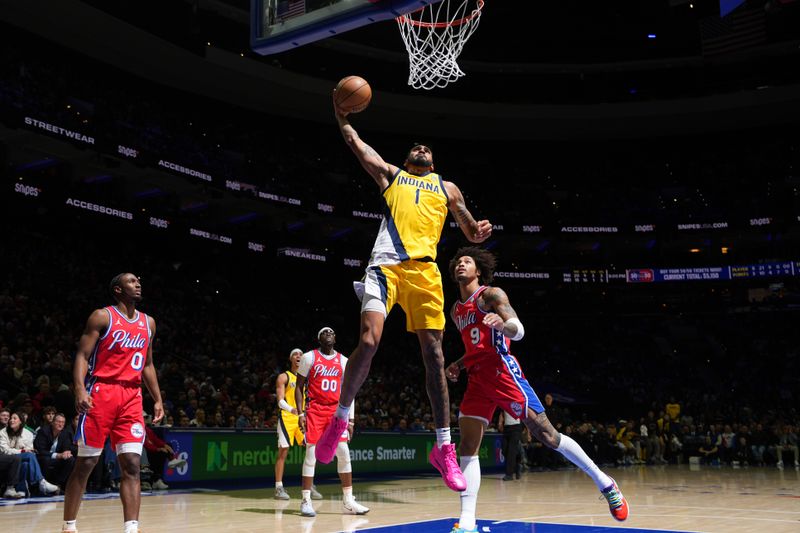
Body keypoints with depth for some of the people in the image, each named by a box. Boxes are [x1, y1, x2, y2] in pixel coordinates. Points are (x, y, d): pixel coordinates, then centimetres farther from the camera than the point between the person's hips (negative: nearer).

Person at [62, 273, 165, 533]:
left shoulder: (148, 323, 15)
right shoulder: (102, 316, -2)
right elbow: (82, 356, -7)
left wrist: (157, 399, 15)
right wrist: (80, 389, -22)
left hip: (132, 397, 5)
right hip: (101, 392, -5)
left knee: (132, 465, -4)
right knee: (85, 464, 2)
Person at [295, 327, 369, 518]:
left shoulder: (343, 361, 10)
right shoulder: (309, 357, 1)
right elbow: (299, 387, 3)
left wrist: (351, 419, 7)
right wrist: (300, 413, -8)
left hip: (336, 411, 3)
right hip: (315, 410, -3)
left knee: (344, 454, -2)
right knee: (311, 454, -7)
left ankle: (348, 501, 5)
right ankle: (306, 501, 1)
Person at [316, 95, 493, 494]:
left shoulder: (447, 188, 25)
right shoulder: (390, 174, 24)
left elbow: (470, 233, 22)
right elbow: (358, 146, 22)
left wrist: (480, 232, 1)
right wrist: (342, 117, 17)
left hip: (424, 270, 2)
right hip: (385, 265, -1)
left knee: (434, 355, -3)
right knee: (369, 341, -19)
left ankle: (443, 448, 3)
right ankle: (340, 419, 3)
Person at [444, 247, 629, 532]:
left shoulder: (491, 294, 1)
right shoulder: (456, 310, 22)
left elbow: (518, 331, -11)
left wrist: (503, 324, -33)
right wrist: (459, 364, 15)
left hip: (501, 370, -7)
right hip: (476, 378, 7)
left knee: (544, 433, -10)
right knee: (467, 446, -5)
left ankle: (604, 482, 4)